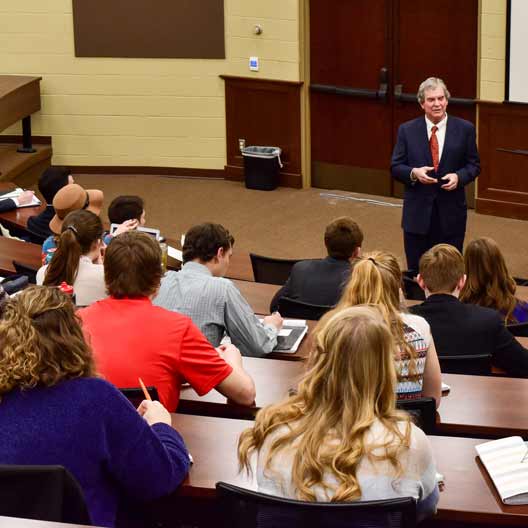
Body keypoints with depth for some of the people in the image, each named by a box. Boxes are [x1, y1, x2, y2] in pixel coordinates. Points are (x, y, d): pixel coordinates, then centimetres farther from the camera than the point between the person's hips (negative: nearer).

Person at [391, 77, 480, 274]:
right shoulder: (407, 130, 1)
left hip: (451, 212, 0)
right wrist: (414, 173, -17)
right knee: (416, 271, 7)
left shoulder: (464, 129, 1)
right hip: (417, 212, 0)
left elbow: (474, 165, 6)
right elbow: (395, 167, 4)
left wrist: (458, 176, -15)